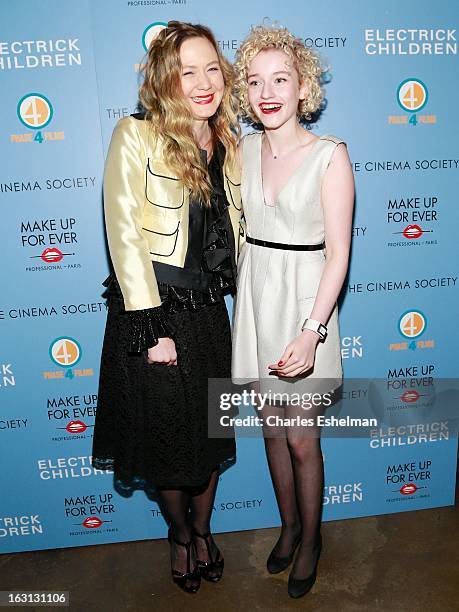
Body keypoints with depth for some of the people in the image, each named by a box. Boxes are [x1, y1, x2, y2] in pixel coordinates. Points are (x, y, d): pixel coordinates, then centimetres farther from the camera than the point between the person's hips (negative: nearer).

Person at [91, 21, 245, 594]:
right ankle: (179, 534, 42)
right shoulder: (135, 135, -9)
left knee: (211, 434, 17)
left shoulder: (229, 146, 8)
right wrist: (151, 327, -16)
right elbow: (125, 235, -13)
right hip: (152, 312, -4)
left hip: (209, 312, 5)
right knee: (166, 436, 11)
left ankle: (202, 528, 45)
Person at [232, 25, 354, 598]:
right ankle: (288, 526, 41)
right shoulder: (245, 149, 5)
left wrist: (311, 331, -20)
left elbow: (338, 255, -14)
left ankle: (310, 539, 35)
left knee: (302, 440, 7)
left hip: (305, 304, -4)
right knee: (272, 429, 17)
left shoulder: (330, 155, -10)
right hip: (254, 299, 5)